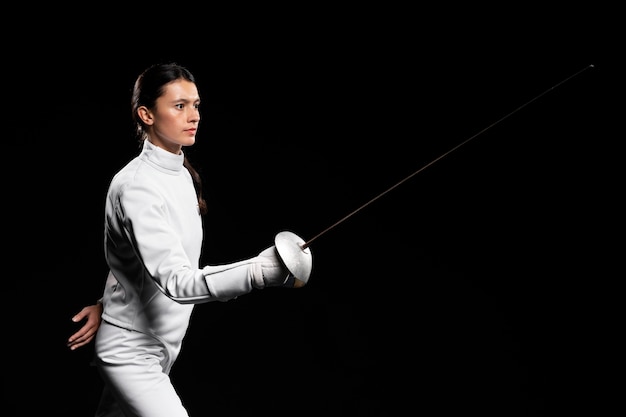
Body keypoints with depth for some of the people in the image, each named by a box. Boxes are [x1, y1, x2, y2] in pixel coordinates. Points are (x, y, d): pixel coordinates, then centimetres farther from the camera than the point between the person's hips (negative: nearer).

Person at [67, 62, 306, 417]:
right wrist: (262, 270, -51)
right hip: (132, 353, -9)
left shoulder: (181, 173, 3)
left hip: (158, 344, 9)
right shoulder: (137, 187, -26)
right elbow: (177, 282, -37)